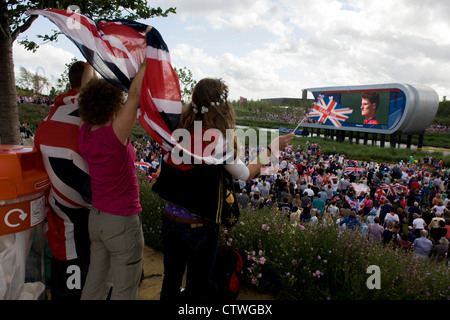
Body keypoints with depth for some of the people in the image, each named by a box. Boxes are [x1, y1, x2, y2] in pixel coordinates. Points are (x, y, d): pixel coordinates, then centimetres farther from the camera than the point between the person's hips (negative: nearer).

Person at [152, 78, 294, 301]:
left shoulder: (180, 132, -7)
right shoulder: (218, 141, -21)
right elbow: (247, 174, -8)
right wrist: (271, 148, 5)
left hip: (170, 219, 5)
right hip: (199, 227, -5)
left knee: (170, 284, 25)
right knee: (197, 289, 18)